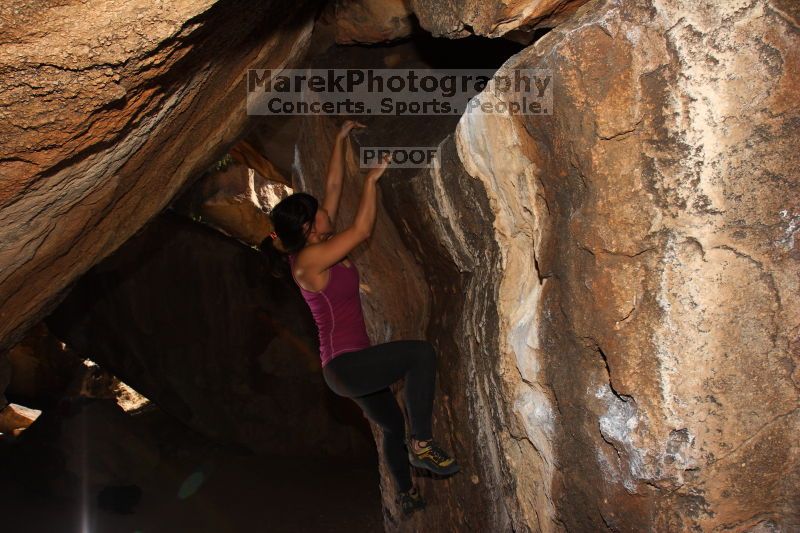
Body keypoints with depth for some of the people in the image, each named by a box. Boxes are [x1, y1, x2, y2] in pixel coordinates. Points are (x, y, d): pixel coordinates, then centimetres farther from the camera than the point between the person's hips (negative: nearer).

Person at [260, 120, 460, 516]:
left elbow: (333, 187, 13)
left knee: (392, 425, 26)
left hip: (349, 365, 10)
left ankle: (407, 496, 45)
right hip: (346, 365, -10)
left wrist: (342, 138, 16)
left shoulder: (317, 246, 8)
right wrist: (372, 179, -8)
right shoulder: (308, 258, -17)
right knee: (421, 352, -26)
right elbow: (362, 230, -19)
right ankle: (422, 443, -19)